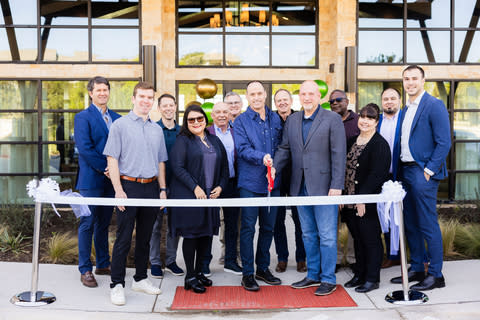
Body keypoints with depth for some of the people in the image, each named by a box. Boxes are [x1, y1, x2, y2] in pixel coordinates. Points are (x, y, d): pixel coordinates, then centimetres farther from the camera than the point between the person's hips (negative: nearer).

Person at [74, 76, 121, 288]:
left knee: (104, 223, 14)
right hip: (91, 180, -5)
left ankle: (103, 264, 24)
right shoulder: (83, 117, -4)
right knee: (88, 224, 0)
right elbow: (85, 148, -13)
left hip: (111, 179, 5)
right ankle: (85, 270, 9)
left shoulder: (117, 118, 13)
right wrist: (105, 168, -15)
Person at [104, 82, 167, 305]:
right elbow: (112, 159, -6)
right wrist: (118, 190, -13)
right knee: (124, 238, -2)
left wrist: (162, 189, 10)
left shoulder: (157, 129, 14)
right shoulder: (120, 125, -1)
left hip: (151, 188, 5)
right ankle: (117, 285, 7)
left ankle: (140, 279, 25)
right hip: (129, 187, -5)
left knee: (145, 237, 13)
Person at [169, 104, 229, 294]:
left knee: (207, 234, 9)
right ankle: (190, 277, 9)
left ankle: (199, 271, 25)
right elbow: (177, 167, -12)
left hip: (210, 195, 6)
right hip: (188, 196, -6)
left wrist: (220, 187, 2)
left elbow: (224, 166, 16)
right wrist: (195, 187, -17)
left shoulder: (215, 141, 15)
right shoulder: (182, 141, -3)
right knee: (191, 235, -2)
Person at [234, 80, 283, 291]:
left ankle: (263, 268, 26)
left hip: (272, 181, 4)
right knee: (248, 228, 0)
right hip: (250, 181, -4)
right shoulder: (241, 121, 0)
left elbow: (281, 146, 13)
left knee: (268, 227, 12)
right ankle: (247, 274, 10)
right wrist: (262, 157, -26)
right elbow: (242, 148, -11)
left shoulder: (275, 119, 11)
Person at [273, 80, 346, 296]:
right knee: (308, 234, 15)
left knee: (327, 235, 0)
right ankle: (313, 275, 27)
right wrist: (275, 167, -4)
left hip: (323, 186, -5)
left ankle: (328, 279, 13)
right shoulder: (292, 120, 11)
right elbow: (285, 149, 14)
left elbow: (338, 154, -9)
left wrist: (336, 186, -14)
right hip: (300, 187, 6)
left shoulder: (332, 119, -5)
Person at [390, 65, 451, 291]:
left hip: (423, 172, -8)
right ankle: (417, 270, 24)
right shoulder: (406, 109, 16)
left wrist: (429, 170, -16)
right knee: (410, 224, 13)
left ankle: (436, 275, 7)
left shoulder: (434, 105, -8)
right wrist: (400, 170, 10)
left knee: (428, 225, -3)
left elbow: (444, 142, -13)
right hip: (405, 171, 8)